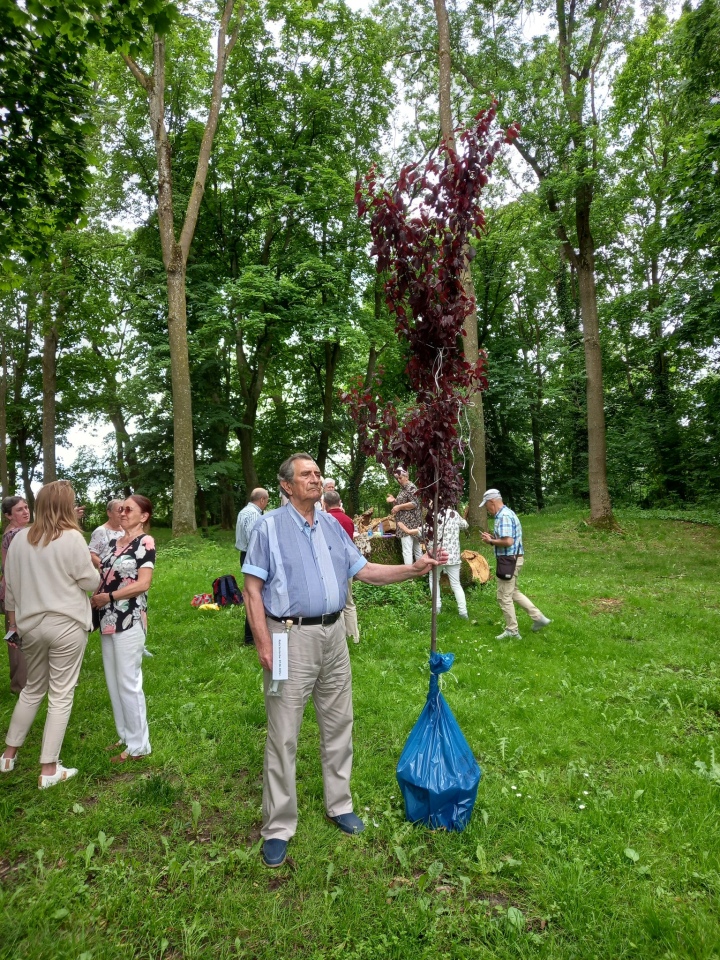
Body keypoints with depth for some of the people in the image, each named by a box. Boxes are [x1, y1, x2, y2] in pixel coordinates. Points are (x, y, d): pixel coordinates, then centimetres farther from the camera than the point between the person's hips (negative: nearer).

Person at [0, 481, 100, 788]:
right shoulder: (72, 538, -15)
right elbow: (90, 581, -8)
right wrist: (92, 566, 12)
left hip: (31, 624, 6)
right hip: (66, 624, -5)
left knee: (32, 689, 24)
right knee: (61, 695, 5)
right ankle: (49, 769, 12)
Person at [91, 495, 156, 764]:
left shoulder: (145, 542, -9)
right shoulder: (116, 542, 13)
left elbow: (143, 583, -16)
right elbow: (106, 576, 16)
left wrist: (107, 597, -13)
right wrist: (94, 597, -2)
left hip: (129, 620, -8)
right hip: (108, 619, 8)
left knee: (128, 683, -1)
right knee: (113, 682, 15)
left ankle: (139, 745, 14)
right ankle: (125, 736, 30)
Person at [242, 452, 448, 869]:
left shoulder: (332, 525, 9)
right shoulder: (270, 526, -6)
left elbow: (364, 570, 9)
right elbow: (253, 588, -8)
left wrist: (415, 569, -1)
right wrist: (263, 643, -15)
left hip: (334, 634, 5)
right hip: (291, 636, -5)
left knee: (339, 725, 16)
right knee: (283, 736, 3)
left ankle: (340, 805, 35)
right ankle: (278, 827, 20)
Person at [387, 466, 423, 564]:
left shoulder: (411, 487, -10)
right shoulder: (403, 488, 18)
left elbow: (414, 504, -19)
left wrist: (399, 507, -17)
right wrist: (394, 501, 7)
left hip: (408, 523, -10)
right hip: (412, 523, 10)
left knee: (407, 551, -13)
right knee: (417, 549, 12)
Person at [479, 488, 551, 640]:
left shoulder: (503, 516, -20)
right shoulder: (508, 513, 13)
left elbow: (508, 541, -29)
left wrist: (490, 541, -14)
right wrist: (494, 537, 8)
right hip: (514, 558, 10)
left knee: (504, 596, 2)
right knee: (513, 592, 22)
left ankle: (512, 630, 13)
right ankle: (539, 617, 23)